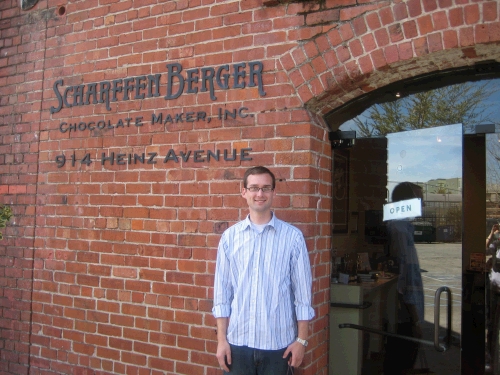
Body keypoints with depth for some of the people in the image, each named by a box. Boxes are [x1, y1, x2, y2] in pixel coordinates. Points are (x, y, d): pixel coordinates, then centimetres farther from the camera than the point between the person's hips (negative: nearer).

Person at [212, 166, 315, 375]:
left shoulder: (292, 237, -5)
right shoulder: (229, 237, 1)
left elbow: (302, 293, -2)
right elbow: (222, 291, 2)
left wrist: (301, 340, -3)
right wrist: (221, 339, 1)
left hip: (278, 342, -1)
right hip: (238, 341, 2)